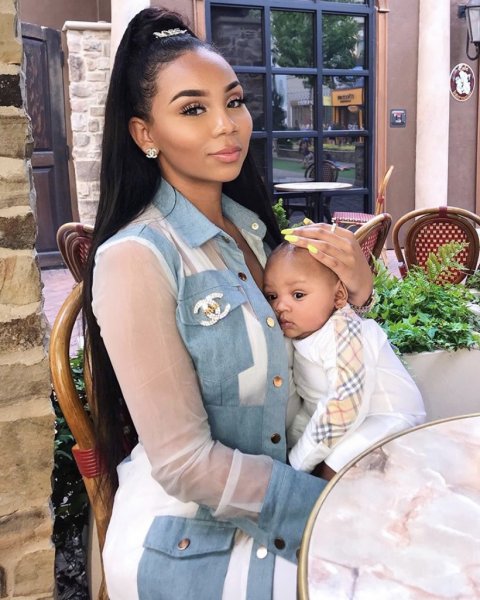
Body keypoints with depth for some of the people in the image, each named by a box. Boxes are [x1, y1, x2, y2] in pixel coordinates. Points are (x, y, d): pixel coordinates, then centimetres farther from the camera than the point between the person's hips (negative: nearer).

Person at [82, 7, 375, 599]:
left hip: (265, 515, 6)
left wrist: (355, 290, -7)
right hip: (185, 545, -6)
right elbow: (186, 464, -21)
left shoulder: (251, 229, 0)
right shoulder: (134, 258, -21)